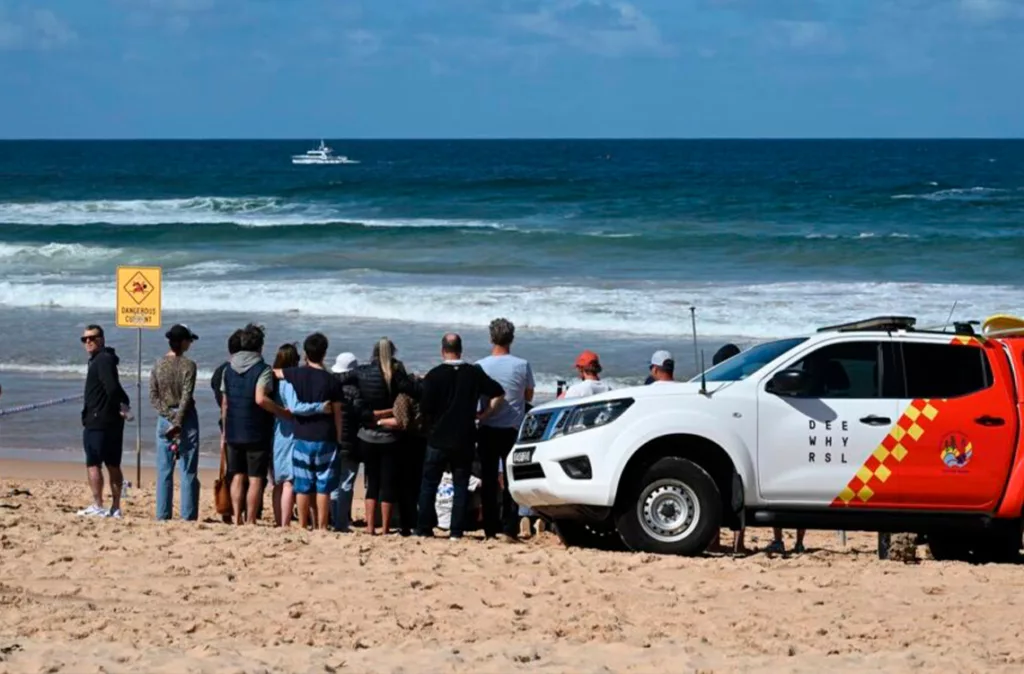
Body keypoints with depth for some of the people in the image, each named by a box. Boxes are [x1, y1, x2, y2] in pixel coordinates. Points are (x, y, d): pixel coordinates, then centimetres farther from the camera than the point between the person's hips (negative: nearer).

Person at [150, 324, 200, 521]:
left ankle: (163, 514, 5)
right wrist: (178, 422, -12)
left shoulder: (159, 365, 3)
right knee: (188, 471, 1)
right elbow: (186, 397, -14)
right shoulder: (188, 365, -9)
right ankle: (188, 514, -1)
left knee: (164, 471, 7)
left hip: (165, 420, 4)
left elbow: (153, 396, -1)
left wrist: (170, 417, -6)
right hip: (186, 419, -4)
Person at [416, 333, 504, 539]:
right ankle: (457, 530, 3)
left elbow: (425, 409, -10)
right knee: (461, 485, 8)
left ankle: (424, 529, 3)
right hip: (465, 439, 2)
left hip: (439, 438, -2)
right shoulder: (475, 373, 0)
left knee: (429, 484, 6)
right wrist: (484, 414, 7)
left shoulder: (434, 375, -9)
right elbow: (498, 393, 2)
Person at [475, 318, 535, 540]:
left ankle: (491, 528, 5)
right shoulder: (522, 366, -7)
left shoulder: (481, 366, -8)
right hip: (514, 429, 0)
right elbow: (529, 396, 5)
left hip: (488, 429, 0)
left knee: (489, 479, 7)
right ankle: (510, 526, -1)